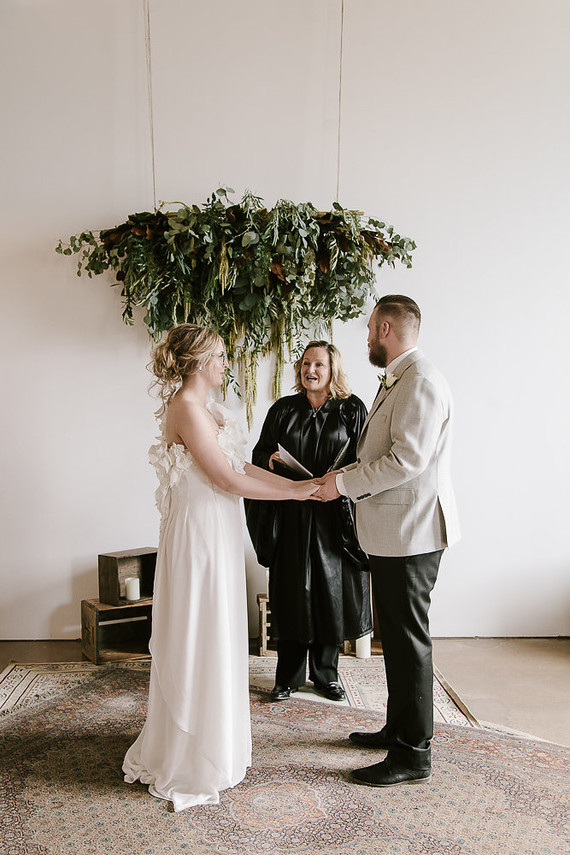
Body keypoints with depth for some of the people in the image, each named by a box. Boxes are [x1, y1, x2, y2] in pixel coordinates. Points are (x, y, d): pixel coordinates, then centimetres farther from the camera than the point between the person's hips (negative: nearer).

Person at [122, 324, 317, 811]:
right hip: (199, 532, -10)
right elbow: (227, 479, -21)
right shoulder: (187, 407, -18)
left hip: (218, 533, 10)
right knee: (199, 643, 2)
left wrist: (302, 483, 5)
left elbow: (241, 467, 10)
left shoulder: (204, 408, 12)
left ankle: (211, 745, 36)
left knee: (216, 639, 19)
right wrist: (296, 491, -14)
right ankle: (190, 767, 19)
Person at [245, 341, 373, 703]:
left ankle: (326, 673, 23)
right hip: (290, 516, 1)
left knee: (330, 593, 6)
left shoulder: (352, 410, 3)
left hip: (333, 515, -1)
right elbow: (260, 453, 12)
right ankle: (289, 676, 19)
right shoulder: (283, 409, 8)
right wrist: (271, 460, -10)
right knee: (291, 593, 5)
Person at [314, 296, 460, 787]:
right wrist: (341, 477, 12)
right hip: (392, 532, 11)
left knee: (409, 640, -1)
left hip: (410, 532, -11)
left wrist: (344, 483, -17)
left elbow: (408, 458, -25)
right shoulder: (396, 381, 16)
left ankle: (413, 756, 12)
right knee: (396, 636, 19)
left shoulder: (420, 382, -17)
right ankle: (399, 728, 34)